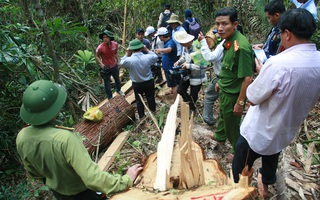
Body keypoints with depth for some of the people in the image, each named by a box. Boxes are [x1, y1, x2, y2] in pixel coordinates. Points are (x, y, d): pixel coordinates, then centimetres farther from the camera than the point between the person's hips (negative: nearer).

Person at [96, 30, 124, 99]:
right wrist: (101, 64, -27)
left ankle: (118, 90, 57)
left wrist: (118, 61, -1)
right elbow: (97, 57, -12)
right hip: (106, 68, -4)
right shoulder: (100, 47, -27)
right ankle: (110, 97, 31)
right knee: (107, 83, 11)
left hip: (114, 66, 5)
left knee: (117, 79, 28)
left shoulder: (115, 44, -13)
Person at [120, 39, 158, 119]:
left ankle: (141, 116, 31)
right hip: (149, 82, 1)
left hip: (136, 84, -1)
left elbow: (121, 63, -2)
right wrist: (147, 50, 2)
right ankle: (153, 112, 41)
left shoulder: (129, 60, -23)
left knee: (139, 100, 17)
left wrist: (127, 55, -1)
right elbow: (155, 57, 3)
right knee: (150, 98, 21)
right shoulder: (148, 57, -20)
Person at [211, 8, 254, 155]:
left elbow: (247, 78, -27)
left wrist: (240, 102, -23)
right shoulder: (228, 40, -4)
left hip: (233, 94, -8)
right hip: (224, 90, 8)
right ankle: (220, 136, 58)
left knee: (232, 124, 12)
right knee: (223, 115, 30)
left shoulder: (241, 46, -30)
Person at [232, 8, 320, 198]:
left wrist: (262, 71, -7)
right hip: (287, 131, 7)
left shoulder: (278, 63, -32)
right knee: (271, 159, 34)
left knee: (241, 168, 18)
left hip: (259, 132, -7)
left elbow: (252, 98, -22)